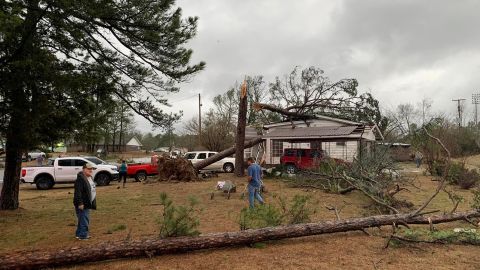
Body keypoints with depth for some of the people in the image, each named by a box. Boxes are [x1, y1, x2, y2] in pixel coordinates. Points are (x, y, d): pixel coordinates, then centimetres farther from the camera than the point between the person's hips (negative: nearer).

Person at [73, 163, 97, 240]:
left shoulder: (90, 178, 13)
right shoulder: (80, 179, -18)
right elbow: (78, 192, -23)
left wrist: (93, 203, 23)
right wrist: (80, 203, -26)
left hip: (87, 203, 10)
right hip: (82, 204, -10)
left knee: (83, 219, 18)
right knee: (84, 219, -6)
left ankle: (79, 234, 28)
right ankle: (83, 235, 2)